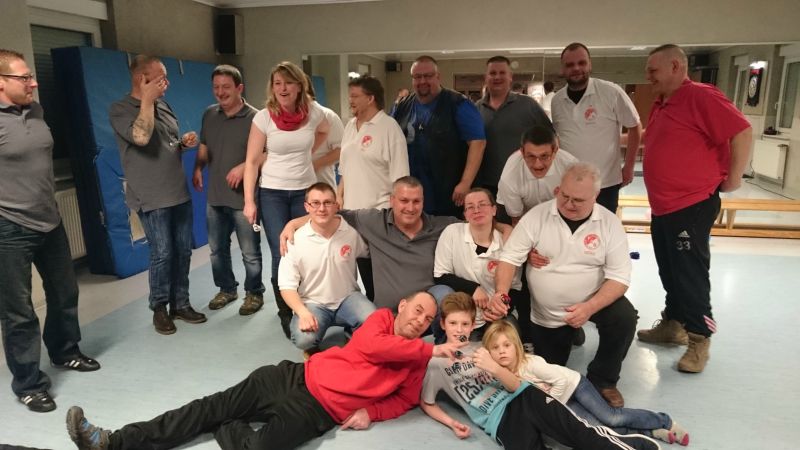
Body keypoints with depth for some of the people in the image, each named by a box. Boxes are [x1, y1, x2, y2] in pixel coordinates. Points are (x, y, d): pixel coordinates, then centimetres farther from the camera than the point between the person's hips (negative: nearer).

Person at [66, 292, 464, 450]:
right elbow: (368, 346, -13)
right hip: (296, 377, 2)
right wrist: (431, 349, -11)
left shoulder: (419, 362, 9)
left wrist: (370, 412, -4)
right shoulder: (382, 317, 6)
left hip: (317, 411, -1)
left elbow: (406, 399, 14)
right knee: (211, 406, -3)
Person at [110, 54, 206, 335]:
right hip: (152, 197, -7)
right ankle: (159, 308, 14)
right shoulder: (121, 109, -7)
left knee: (183, 251, 9)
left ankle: (180, 304, 22)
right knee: (162, 254, -5)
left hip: (179, 193, 7)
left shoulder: (163, 105, 13)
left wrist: (185, 143, 2)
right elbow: (141, 137, -27)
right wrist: (147, 100, -17)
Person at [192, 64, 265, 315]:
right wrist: (197, 168, 2)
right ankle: (226, 289, 36)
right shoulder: (209, 115, 7)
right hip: (215, 196, 6)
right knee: (217, 249, 17)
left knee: (250, 252, 5)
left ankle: (254, 293, 23)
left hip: (243, 197, -6)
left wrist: (244, 167, -24)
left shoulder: (254, 118, -12)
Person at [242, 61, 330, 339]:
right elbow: (252, 162, -7)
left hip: (305, 191, 2)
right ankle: (286, 315, 13)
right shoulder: (264, 117, -10)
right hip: (272, 193, -2)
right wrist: (249, 202, -11)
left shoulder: (313, 113, -4)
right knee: (282, 256, -3)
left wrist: (307, 152, 8)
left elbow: (324, 131, 21)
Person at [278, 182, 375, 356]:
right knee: (304, 338, -31)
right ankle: (313, 350, 9)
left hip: (348, 298, 2)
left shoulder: (351, 231, -9)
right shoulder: (296, 240, -12)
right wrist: (303, 313, -26)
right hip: (312, 303, -1)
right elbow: (287, 286, -11)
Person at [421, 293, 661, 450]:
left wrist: (494, 367, -21)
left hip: (524, 397, 3)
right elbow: (426, 403, 14)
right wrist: (452, 423, -3)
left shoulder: (479, 350, 10)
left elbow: (515, 385, 1)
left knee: (575, 430, -23)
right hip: (498, 421, -2)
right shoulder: (436, 364, 6)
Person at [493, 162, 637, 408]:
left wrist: (590, 308, -31)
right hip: (546, 314, 1)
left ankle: (602, 379, -4)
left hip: (593, 301, 0)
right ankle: (565, 333, 39)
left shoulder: (609, 223, -12)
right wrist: (500, 293, -33)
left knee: (624, 318, -29)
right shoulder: (536, 216, -13)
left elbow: (619, 277, -14)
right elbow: (509, 258, -13)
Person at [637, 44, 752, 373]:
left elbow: (742, 132, -20)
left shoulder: (700, 96, -15)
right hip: (662, 207, 9)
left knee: (690, 275, -1)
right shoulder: (661, 104, 13)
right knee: (669, 272, 17)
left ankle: (699, 340, 12)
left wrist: (733, 178, -15)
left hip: (692, 206, -9)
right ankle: (672, 325, 30)